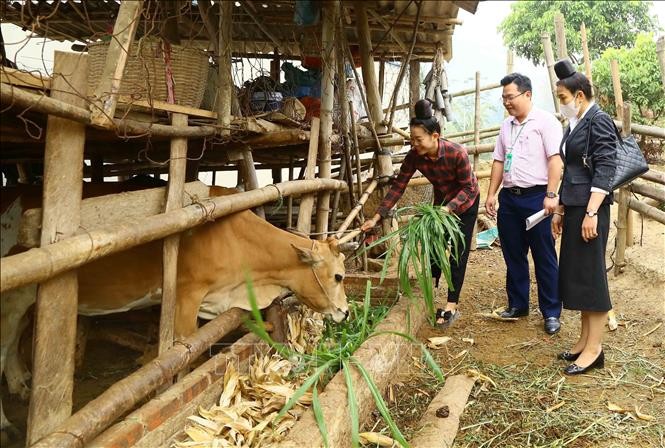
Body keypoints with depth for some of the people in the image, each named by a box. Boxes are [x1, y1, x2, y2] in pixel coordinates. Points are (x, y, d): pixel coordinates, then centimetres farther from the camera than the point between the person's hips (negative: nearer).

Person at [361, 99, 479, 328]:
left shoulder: (456, 153, -34)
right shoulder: (414, 156, -22)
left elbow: (468, 187, -26)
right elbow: (398, 186, -19)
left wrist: (448, 208, -39)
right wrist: (377, 217, -23)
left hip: (465, 202, -4)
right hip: (442, 200, 5)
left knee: (458, 252, -7)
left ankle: (452, 307, -4)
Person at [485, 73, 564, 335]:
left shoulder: (545, 121, -6)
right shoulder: (506, 126, 15)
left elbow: (555, 159, -13)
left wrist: (551, 195, -20)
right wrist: (491, 194, 11)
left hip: (536, 197, -7)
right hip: (509, 197, 7)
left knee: (544, 258, 1)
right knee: (513, 256, 13)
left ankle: (551, 313, 9)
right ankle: (517, 305, 26)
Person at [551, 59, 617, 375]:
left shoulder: (598, 121, -9)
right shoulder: (574, 124, 15)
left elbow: (605, 169, -16)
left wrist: (592, 213, -22)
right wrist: (560, 210, 18)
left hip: (590, 207, -9)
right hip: (574, 208, 9)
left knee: (590, 275, -3)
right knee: (576, 274, 11)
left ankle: (594, 349, 5)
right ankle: (585, 340, 21)